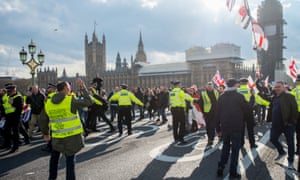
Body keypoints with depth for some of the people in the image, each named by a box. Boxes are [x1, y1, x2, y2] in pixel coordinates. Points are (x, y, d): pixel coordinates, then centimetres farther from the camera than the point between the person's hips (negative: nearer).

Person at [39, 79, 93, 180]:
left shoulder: (48, 103, 2)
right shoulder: (71, 100, -13)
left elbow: (43, 121, 10)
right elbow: (89, 102, -9)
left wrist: (46, 133, 25)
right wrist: (83, 87, -2)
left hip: (57, 137, 5)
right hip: (72, 135, -4)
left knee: (54, 156, 27)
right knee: (70, 159, 5)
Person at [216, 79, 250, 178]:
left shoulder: (222, 97, 3)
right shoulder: (239, 96, -8)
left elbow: (217, 113, 3)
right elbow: (247, 110, -1)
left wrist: (218, 127, 10)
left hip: (225, 126, 4)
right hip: (236, 127, -4)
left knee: (225, 147, 18)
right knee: (235, 149, 5)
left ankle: (220, 168, 13)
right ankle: (233, 172, 9)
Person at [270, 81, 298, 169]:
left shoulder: (289, 96, -10)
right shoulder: (274, 98, 11)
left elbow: (294, 109, -15)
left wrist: (292, 121, -18)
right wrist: (273, 120, 11)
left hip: (288, 124, -6)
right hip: (276, 124, 7)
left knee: (290, 142, 5)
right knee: (273, 139, 12)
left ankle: (291, 161, 21)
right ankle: (282, 152, 37)